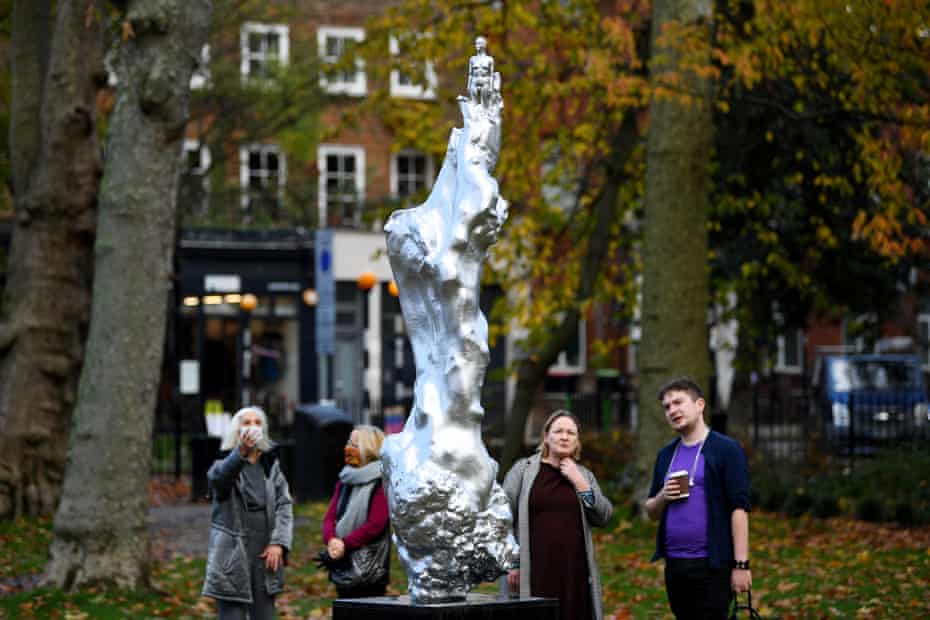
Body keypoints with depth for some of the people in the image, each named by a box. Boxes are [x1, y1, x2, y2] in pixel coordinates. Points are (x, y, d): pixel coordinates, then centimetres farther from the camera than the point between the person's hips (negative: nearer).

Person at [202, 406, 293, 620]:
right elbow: (218, 476, -27)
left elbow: (284, 505, 7)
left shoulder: (271, 465, 12)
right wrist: (240, 452, -46)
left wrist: (278, 543, -8)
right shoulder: (226, 462, -2)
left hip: (265, 555, 4)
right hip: (232, 558, -4)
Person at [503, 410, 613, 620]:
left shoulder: (583, 475, 15)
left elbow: (603, 516, 6)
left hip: (573, 571, 3)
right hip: (535, 572, -3)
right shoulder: (523, 469, 5)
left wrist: (579, 482, -3)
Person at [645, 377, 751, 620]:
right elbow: (651, 513, 19)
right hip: (674, 564, 6)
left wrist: (741, 564, -16)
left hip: (711, 565, -6)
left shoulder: (726, 450, -5)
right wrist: (662, 497, -4)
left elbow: (739, 508, -10)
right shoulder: (666, 455, 14)